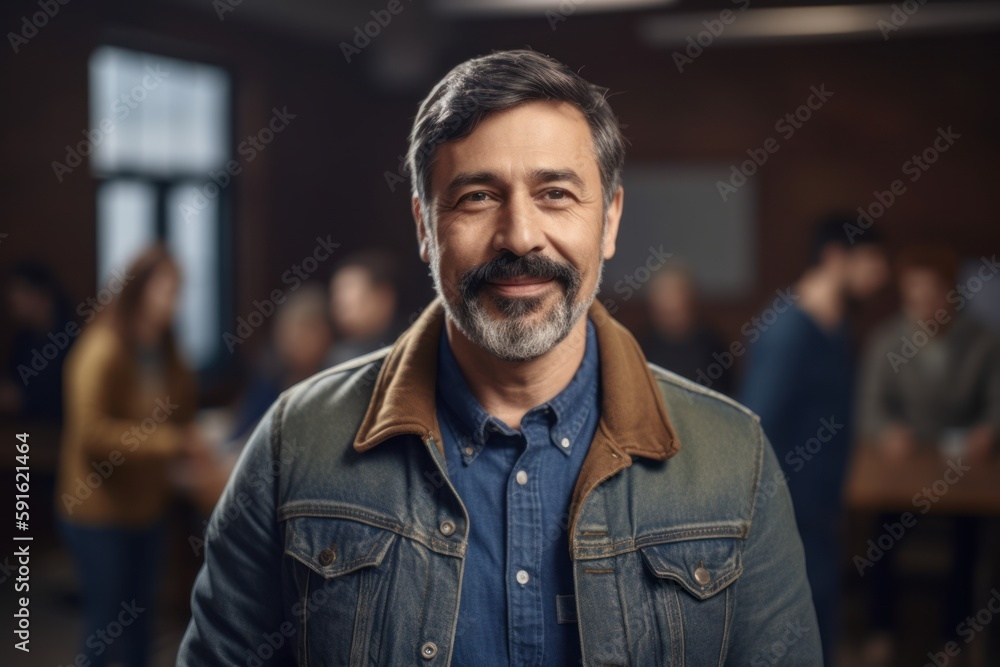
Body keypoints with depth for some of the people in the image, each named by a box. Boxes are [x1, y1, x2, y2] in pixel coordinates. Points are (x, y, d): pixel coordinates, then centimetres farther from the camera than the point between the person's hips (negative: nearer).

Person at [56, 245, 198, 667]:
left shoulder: (163, 350, 8)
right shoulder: (102, 349, -17)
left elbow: (179, 415, 15)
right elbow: (89, 431, -25)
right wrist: (162, 440, -27)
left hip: (146, 504, 7)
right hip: (99, 510, -7)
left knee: (139, 613, 16)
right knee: (105, 618, 1)